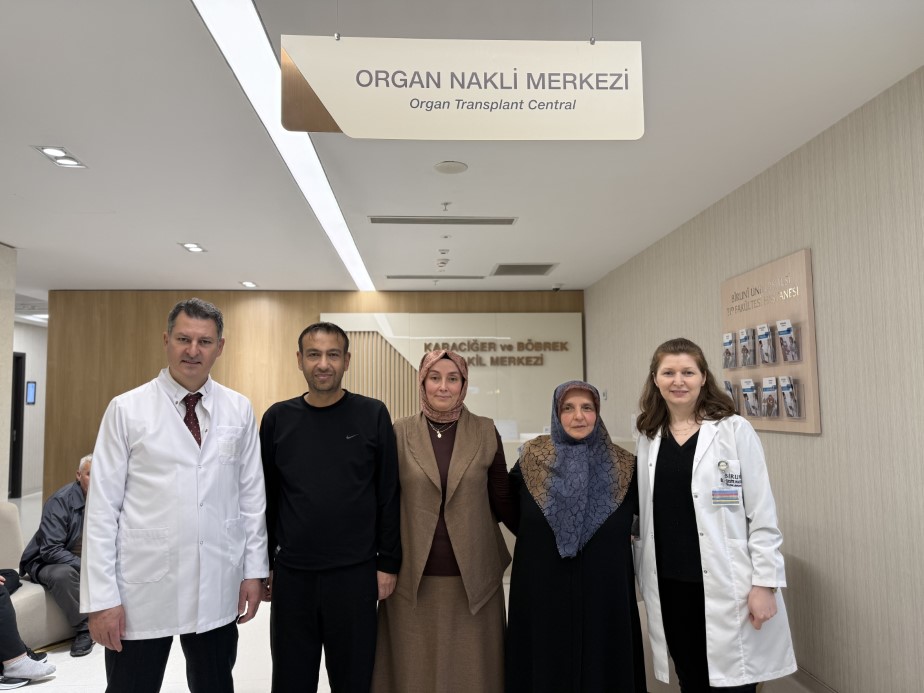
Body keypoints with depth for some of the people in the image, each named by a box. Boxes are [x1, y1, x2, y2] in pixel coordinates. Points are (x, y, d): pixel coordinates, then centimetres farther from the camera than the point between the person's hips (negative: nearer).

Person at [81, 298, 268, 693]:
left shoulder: (239, 410, 1)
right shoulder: (127, 409, -5)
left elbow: (252, 495, 5)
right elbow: (102, 506, -5)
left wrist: (255, 570, 4)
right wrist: (101, 597, -8)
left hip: (218, 587, 2)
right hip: (142, 588, -2)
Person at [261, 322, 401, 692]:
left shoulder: (373, 415, -5)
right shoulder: (277, 418, 1)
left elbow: (388, 496, -2)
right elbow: (265, 498, 6)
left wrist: (388, 563, -3)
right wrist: (262, 564, 7)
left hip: (355, 574, -1)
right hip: (291, 574, 2)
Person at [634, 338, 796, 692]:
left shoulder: (734, 430, -6)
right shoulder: (649, 437, 6)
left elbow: (762, 513, -7)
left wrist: (765, 583, -11)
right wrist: (642, 576, 11)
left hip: (726, 585, -4)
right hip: (669, 584, 4)